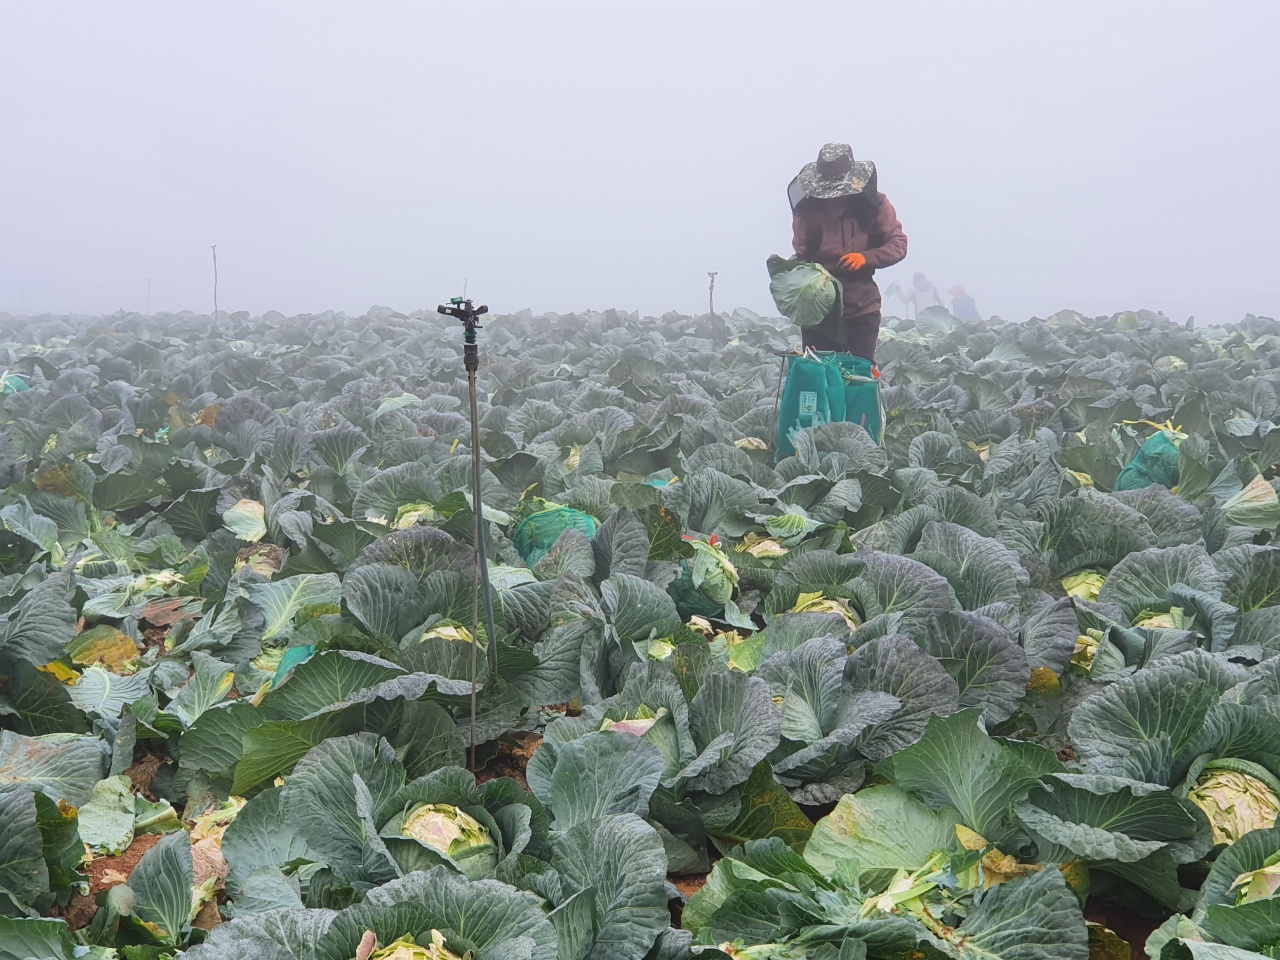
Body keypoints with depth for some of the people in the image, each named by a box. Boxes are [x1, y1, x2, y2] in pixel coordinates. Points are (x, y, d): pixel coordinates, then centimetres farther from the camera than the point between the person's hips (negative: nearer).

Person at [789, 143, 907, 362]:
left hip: (862, 308, 0)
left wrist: (866, 257, -19)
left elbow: (899, 244, -2)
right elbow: (800, 255, 3)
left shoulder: (873, 203, -3)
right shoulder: (808, 208, -4)